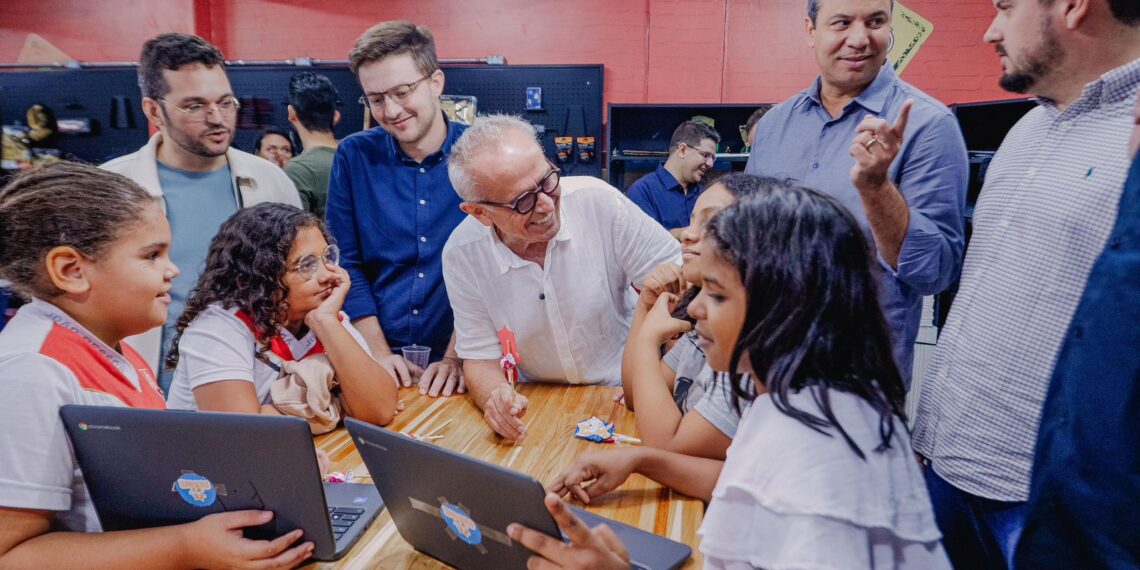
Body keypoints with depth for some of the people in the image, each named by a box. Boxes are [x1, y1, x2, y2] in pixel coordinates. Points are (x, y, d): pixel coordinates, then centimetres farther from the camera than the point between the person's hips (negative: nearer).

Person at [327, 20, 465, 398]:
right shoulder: (354, 156, 2)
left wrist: (456, 356, -12)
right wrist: (380, 353, -5)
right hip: (377, 357, 1)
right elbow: (345, 263, 3)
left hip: (461, 357, -1)